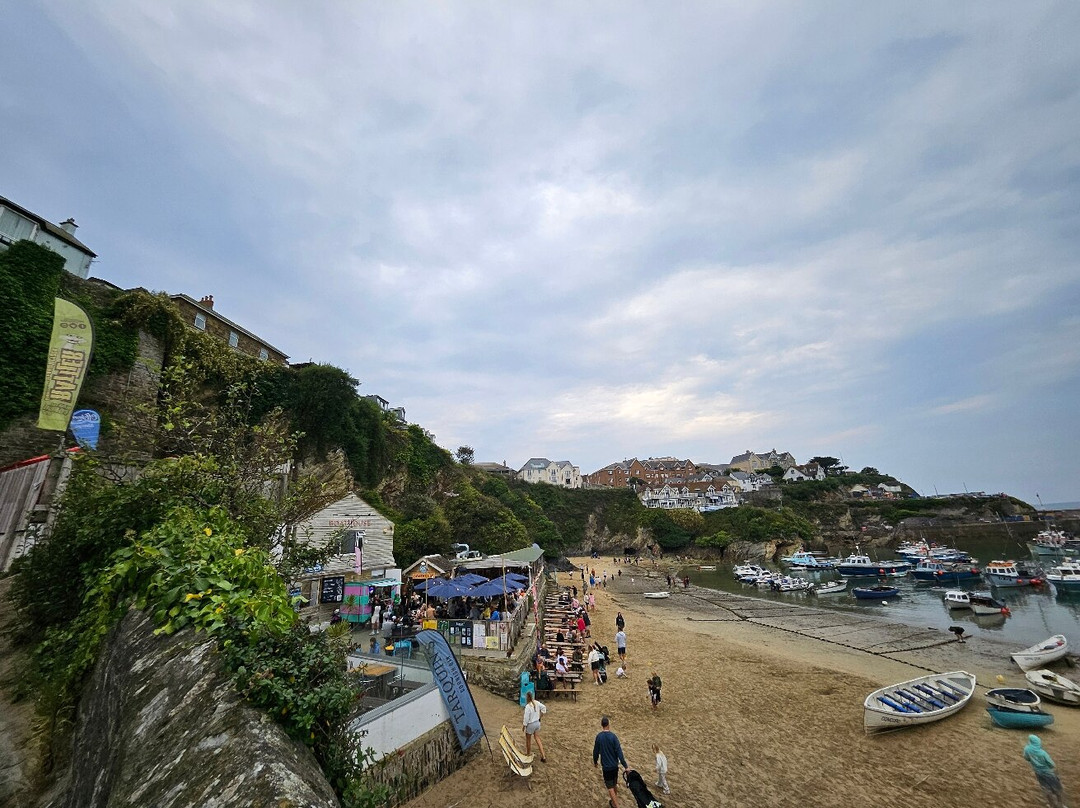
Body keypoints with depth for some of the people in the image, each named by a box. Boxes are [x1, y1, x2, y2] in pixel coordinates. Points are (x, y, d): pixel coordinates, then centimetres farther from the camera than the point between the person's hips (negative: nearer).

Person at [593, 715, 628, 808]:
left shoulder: (599, 736, -13)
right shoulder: (613, 736, -17)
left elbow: (596, 751, -3)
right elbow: (619, 752, -17)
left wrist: (595, 762, 14)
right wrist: (625, 765, -10)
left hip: (606, 766, -2)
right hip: (615, 765, 2)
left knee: (610, 787, 5)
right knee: (614, 784, 23)